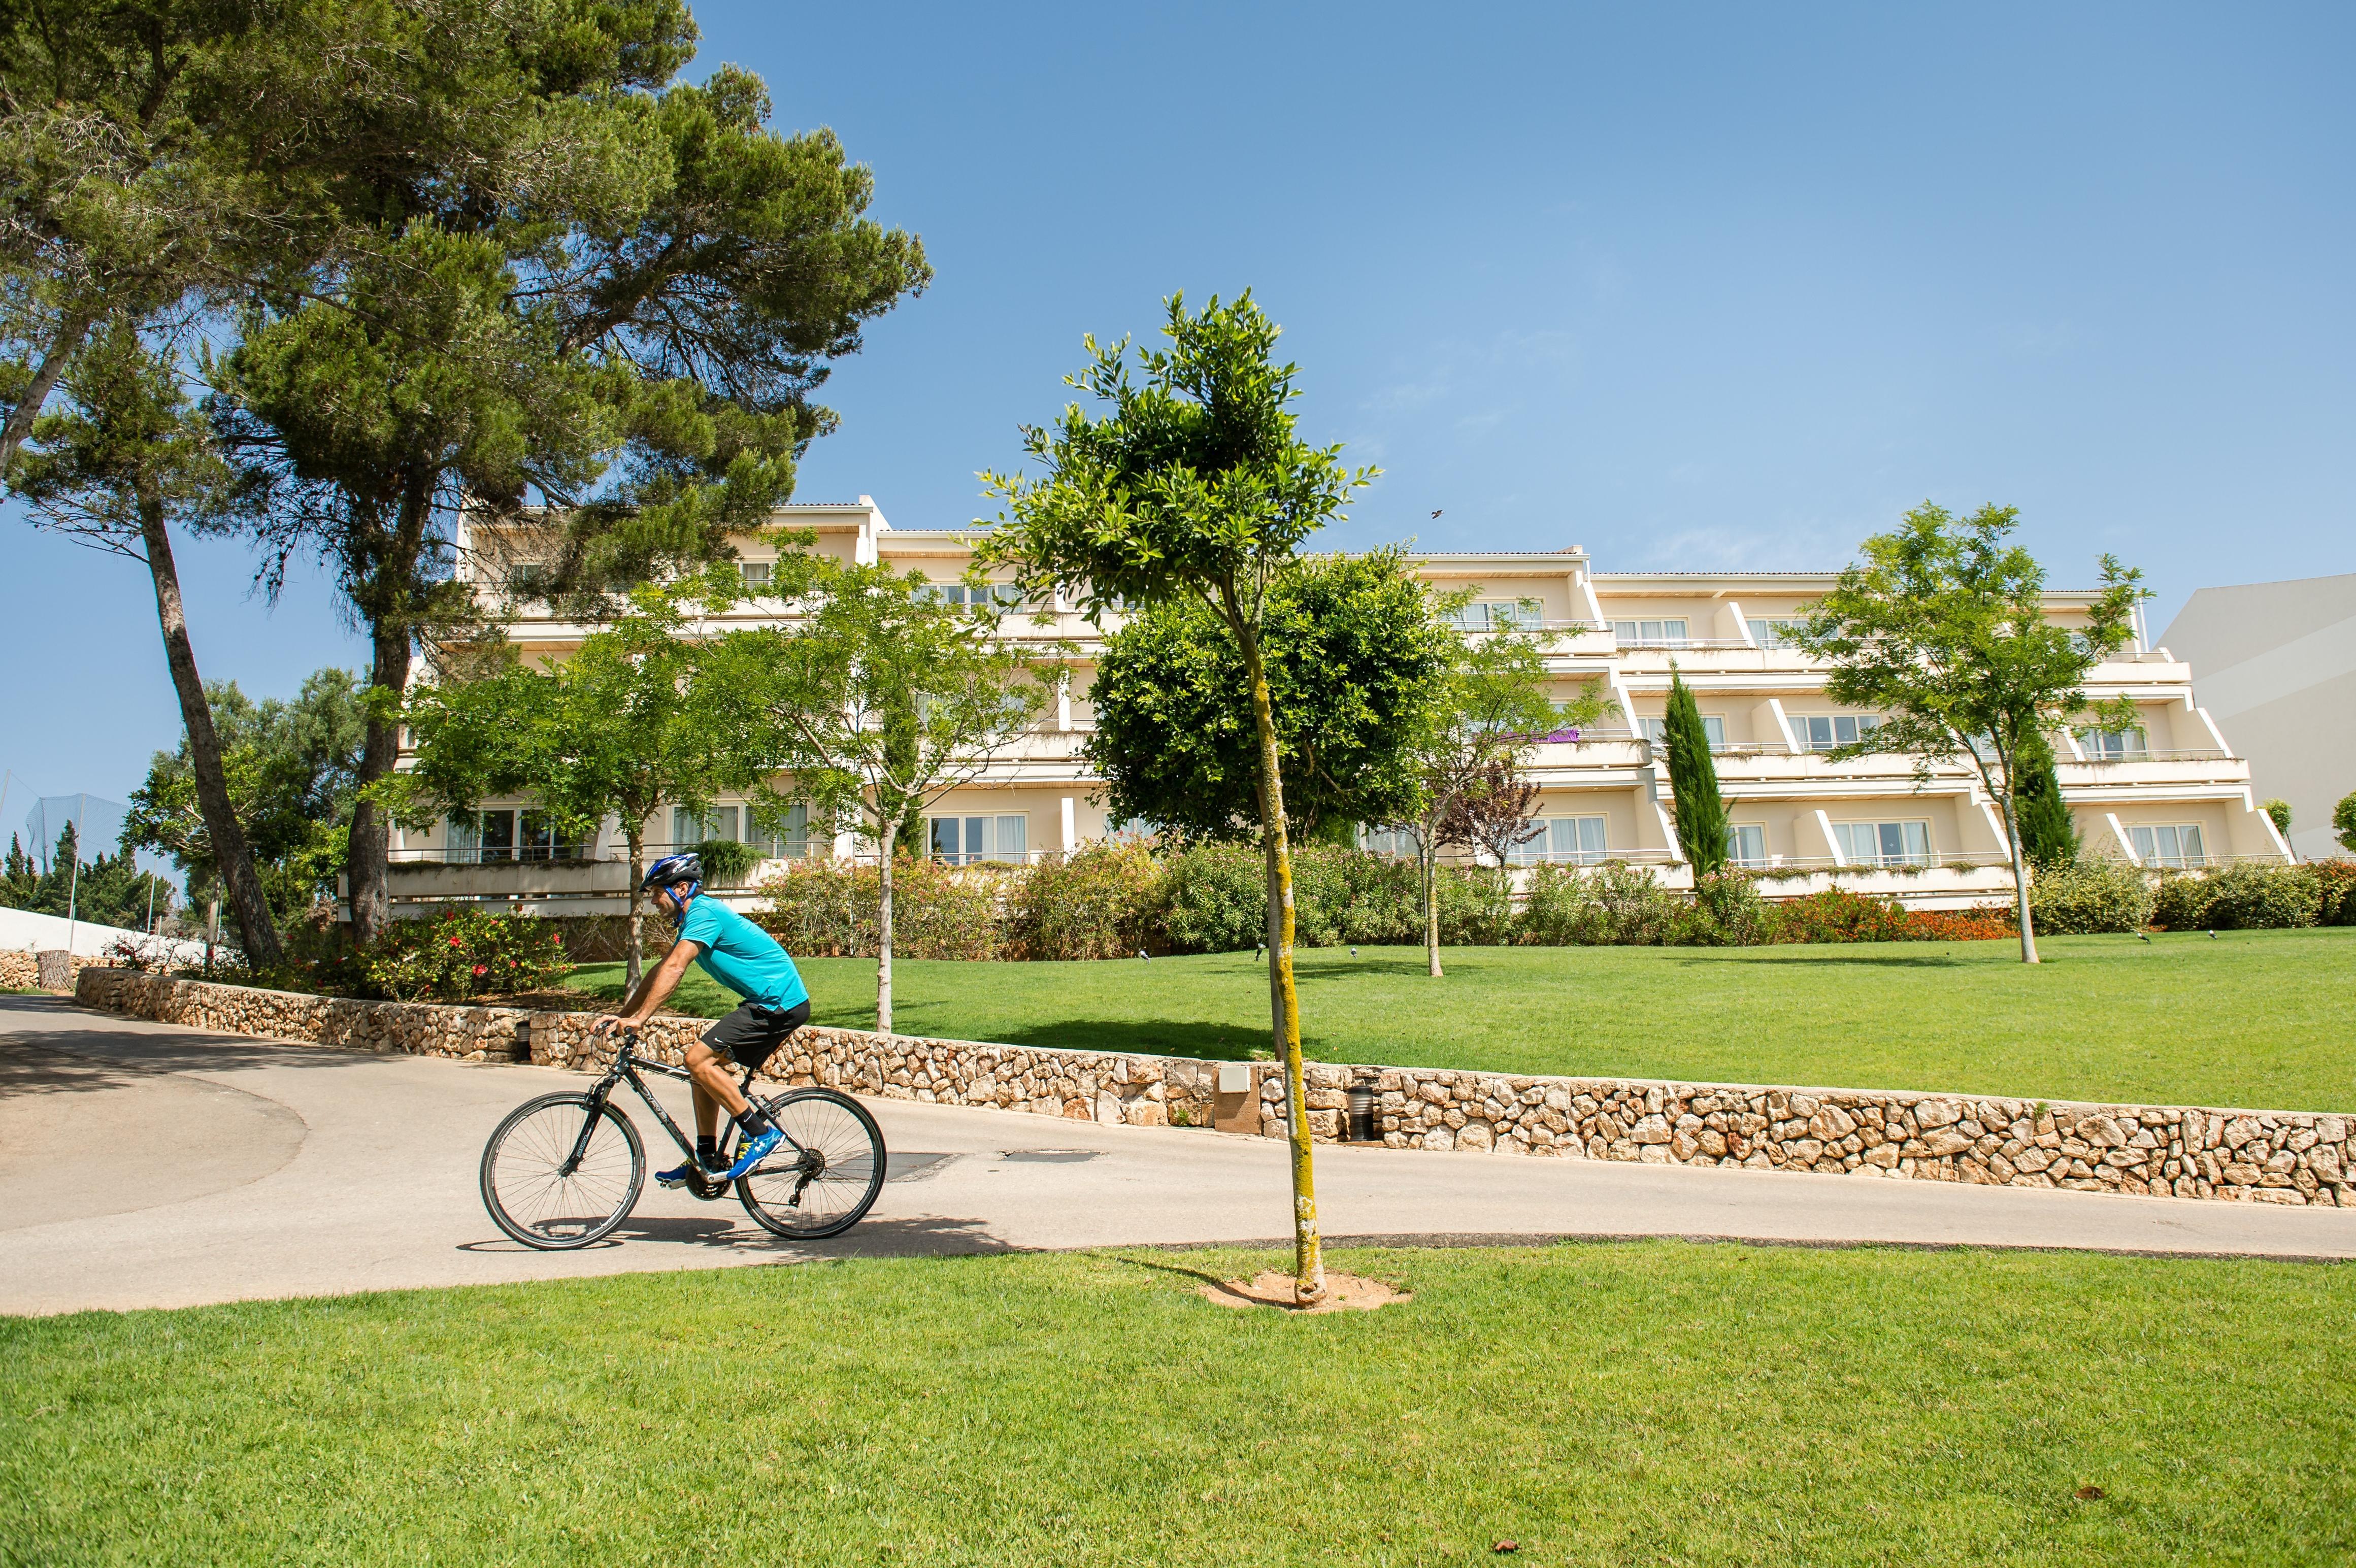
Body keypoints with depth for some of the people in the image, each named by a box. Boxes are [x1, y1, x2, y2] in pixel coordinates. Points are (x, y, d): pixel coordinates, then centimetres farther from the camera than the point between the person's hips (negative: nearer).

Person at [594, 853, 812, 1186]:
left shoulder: (704, 913, -13)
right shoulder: (695, 916, 18)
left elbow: (673, 970, -23)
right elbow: (661, 971, 20)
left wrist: (638, 1018, -26)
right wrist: (622, 1015, 15)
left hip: (780, 1002, -10)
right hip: (773, 1003, 10)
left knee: (699, 1060, -14)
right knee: (705, 1063, 11)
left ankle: (762, 1134, -8)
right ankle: (707, 1160, 16)